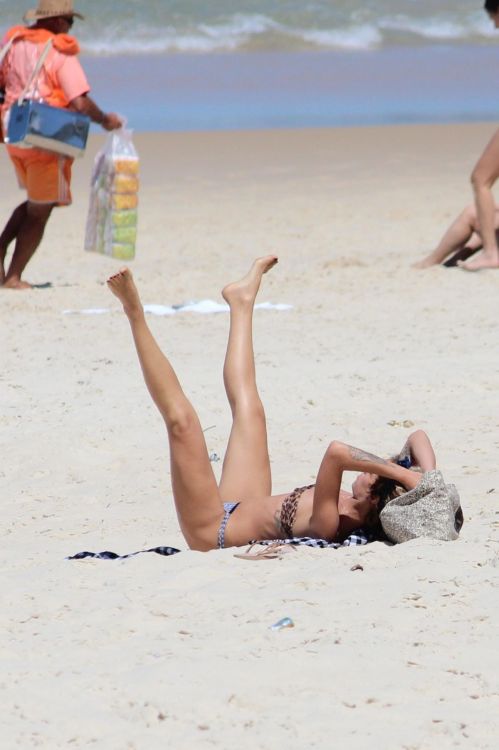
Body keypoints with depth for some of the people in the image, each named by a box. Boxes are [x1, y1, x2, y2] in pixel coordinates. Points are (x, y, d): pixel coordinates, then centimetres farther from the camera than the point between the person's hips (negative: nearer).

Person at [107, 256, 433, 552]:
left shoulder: (329, 524, -42)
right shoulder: (363, 517, -19)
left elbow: (337, 452, -58)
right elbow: (418, 438, -17)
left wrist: (402, 473, -56)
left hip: (212, 530, -8)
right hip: (245, 511, 8)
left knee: (181, 420, -14)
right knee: (249, 409, 18)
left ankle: (136, 316, -1)